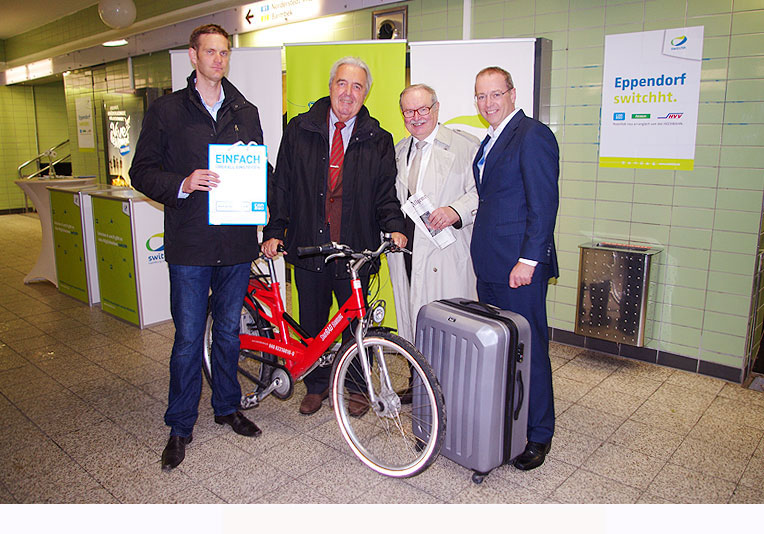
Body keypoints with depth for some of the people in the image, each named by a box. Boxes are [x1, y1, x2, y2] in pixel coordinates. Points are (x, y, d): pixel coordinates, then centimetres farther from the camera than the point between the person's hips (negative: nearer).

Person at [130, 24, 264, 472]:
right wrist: (182, 184, -18)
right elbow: (142, 172, 0)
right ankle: (181, 426, 19)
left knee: (229, 331, 13)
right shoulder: (167, 111, 3)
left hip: (236, 244, 3)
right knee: (189, 338, 2)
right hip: (190, 246, -3)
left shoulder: (246, 112, 13)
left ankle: (228, 407, 31)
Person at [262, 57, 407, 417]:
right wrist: (274, 232, -2)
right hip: (308, 246, 1)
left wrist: (394, 227, -14)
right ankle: (316, 385, 33)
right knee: (312, 322, 13)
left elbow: (386, 193, 4)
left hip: (356, 250, 0)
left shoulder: (377, 140, 4)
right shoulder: (299, 130, 4)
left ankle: (355, 387, 31)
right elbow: (282, 185, 4)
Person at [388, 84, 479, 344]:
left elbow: (480, 192, -7)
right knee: (410, 321, 10)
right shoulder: (398, 150, 19)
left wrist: (456, 211, -24)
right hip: (406, 253, 6)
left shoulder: (466, 146, -1)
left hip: (447, 256, -5)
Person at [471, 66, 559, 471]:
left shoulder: (533, 135, -10)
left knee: (529, 349, 1)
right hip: (490, 266, 9)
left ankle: (538, 435, 17)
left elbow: (544, 204, -16)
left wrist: (529, 259, -19)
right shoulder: (490, 141, 18)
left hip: (520, 267, -9)